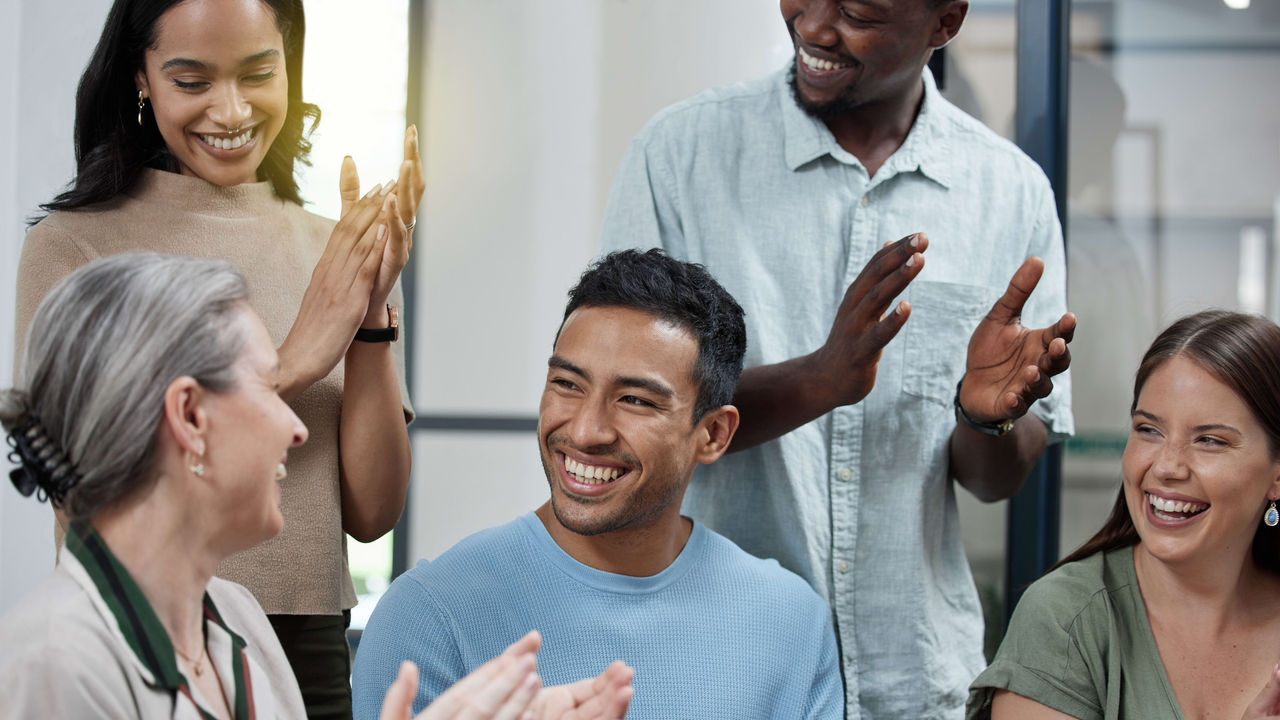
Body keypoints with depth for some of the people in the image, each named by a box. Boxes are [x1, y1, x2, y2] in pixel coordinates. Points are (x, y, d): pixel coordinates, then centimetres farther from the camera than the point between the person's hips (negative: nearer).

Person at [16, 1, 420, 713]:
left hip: (312, 655, 3)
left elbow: (371, 514, 0)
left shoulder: (339, 253, 5)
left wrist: (373, 313, -12)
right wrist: (289, 363, -18)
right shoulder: (71, 248, -4)